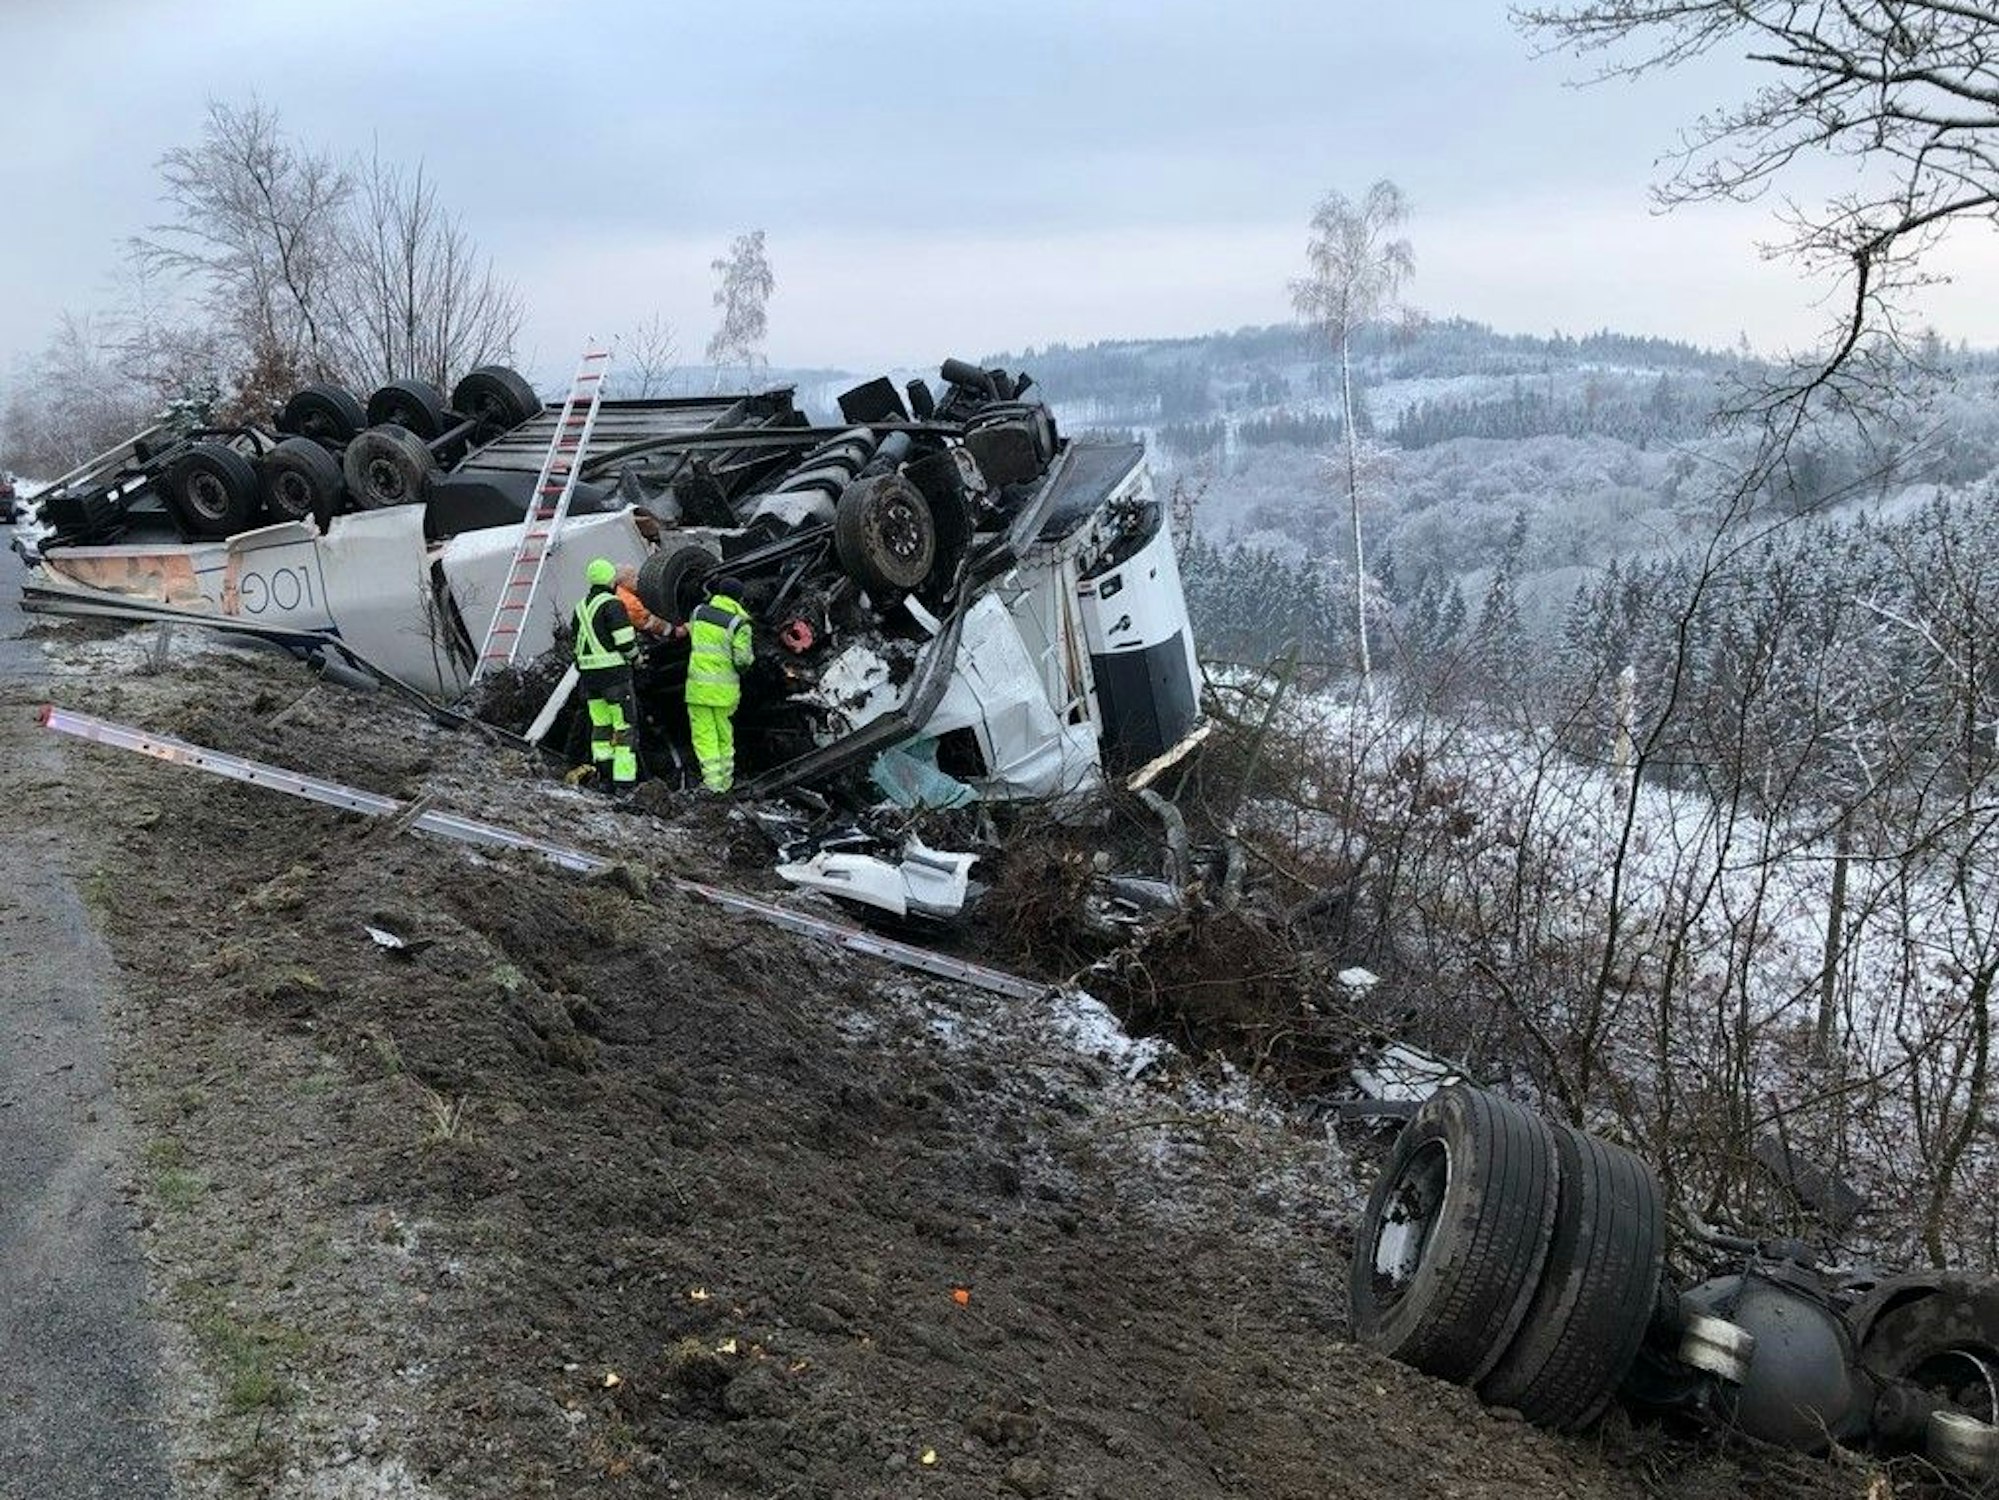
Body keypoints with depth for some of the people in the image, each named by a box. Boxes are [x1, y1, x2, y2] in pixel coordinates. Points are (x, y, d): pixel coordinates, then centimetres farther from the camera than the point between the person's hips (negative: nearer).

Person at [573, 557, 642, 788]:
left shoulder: (581, 607, 13)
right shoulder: (612, 604, -12)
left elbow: (579, 643, 18)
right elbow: (625, 642, -17)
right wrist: (636, 657, 1)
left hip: (589, 673, 8)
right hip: (614, 672, -7)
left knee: (600, 724, 14)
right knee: (625, 725, -3)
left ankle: (603, 772, 11)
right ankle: (623, 778, -7)